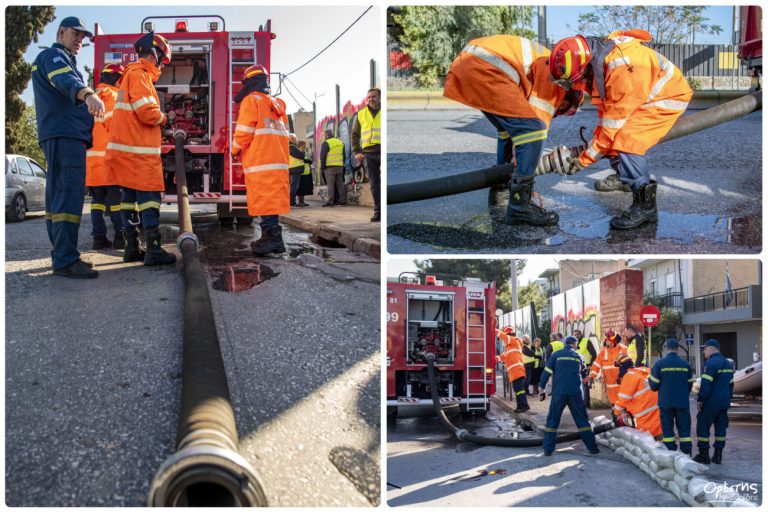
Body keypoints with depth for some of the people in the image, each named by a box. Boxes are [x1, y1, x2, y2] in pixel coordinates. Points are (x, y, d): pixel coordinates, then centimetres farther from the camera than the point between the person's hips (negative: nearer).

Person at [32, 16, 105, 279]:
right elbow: (66, 81, -29)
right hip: (65, 135, -11)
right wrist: (88, 94, -48)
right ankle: (65, 259, -26)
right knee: (69, 194, -19)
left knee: (58, 196, 10)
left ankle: (61, 255, 15)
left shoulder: (64, 60, 29)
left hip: (61, 136, 11)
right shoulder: (54, 55, -4)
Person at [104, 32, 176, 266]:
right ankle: (154, 250, -12)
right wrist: (163, 118, -1)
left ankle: (132, 248, 13)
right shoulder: (139, 74, -10)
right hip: (139, 151, -10)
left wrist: (157, 120, 14)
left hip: (127, 149, 10)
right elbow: (147, 111, -20)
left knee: (130, 196, 10)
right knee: (149, 197, -10)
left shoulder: (133, 74, 23)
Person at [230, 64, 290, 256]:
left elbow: (244, 130, -8)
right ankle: (275, 238, 10)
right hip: (279, 160, 7)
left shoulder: (252, 100, -3)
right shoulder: (277, 104, 18)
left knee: (263, 199, -6)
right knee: (273, 196, 9)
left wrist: (236, 148, 6)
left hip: (259, 161, -7)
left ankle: (270, 236, -11)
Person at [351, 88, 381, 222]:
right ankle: (378, 211, 12)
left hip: (383, 152, -3)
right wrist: (357, 152, 9)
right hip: (369, 153, 4)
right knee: (374, 184, 6)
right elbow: (354, 135, 19)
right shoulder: (361, 114, 14)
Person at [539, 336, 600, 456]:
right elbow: (584, 373, 25)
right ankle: (592, 447, 13)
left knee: (552, 420, 6)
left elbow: (546, 372, 0)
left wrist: (542, 390, 5)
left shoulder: (556, 355, 4)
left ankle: (548, 449, 2)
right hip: (575, 392, 1)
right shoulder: (578, 356, 11)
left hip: (558, 392, -1)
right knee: (582, 419, 12)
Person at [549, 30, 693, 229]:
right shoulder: (597, 60, -7)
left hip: (668, 97, -9)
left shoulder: (620, 68, -36)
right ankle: (623, 176, 37)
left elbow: (614, 121, -29)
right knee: (613, 135, 12)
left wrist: (585, 159, -22)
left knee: (626, 141, -24)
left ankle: (645, 204, -18)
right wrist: (598, 137, 7)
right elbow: (606, 107, 7)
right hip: (646, 95, 10)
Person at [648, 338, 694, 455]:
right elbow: (690, 384, 8)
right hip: (682, 402, 2)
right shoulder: (685, 364, 0)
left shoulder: (659, 363, -8)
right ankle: (686, 453, 9)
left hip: (665, 402, -1)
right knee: (684, 428, 9)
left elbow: (653, 385, -5)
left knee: (667, 429, 6)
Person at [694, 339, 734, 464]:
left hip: (711, 402, -8)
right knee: (721, 427, 11)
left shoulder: (711, 363, -15)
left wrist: (700, 399, -13)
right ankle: (718, 456, 14)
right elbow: (730, 384, 20)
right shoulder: (728, 364, 14)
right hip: (724, 402, 8)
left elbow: (706, 384, -19)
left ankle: (703, 455, 0)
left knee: (703, 426, -1)